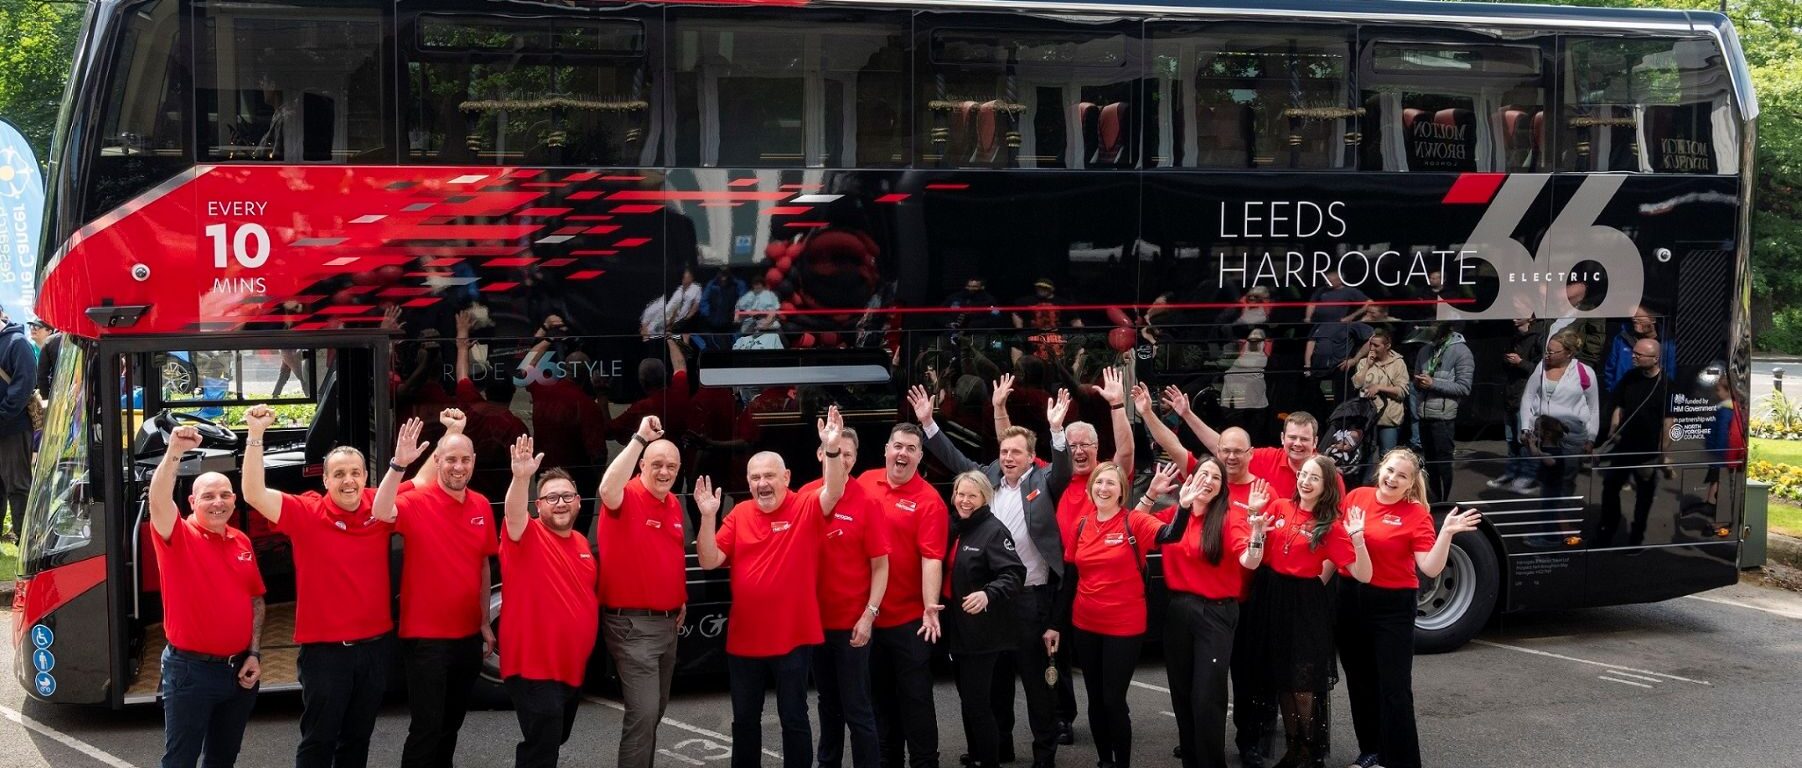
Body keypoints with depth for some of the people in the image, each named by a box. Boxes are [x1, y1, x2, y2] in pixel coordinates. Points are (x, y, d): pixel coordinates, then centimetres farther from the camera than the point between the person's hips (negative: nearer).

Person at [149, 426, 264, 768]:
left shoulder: (242, 542, 7)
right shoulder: (179, 536, -8)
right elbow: (159, 501, -29)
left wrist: (254, 654, 3)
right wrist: (173, 454, -43)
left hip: (239, 669, 5)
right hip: (191, 668, -5)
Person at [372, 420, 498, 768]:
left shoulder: (482, 506, 4)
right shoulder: (417, 501, -13)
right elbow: (381, 513, -35)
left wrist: (485, 621, 12)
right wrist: (398, 464, -46)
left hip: (468, 636, 6)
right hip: (426, 636, -6)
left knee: (452, 723, 18)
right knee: (426, 726, -4)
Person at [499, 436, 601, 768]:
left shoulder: (582, 543, 11)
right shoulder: (528, 536, -12)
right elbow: (514, 515, -35)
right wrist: (520, 478, -53)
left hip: (573, 668, 8)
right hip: (534, 668, -8)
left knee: (554, 741, 22)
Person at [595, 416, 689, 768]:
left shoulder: (675, 505, 10)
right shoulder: (627, 498, -14)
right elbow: (607, 489, -39)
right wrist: (640, 439, -40)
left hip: (667, 622, 8)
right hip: (631, 624, -8)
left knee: (654, 710, 18)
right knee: (643, 712, -12)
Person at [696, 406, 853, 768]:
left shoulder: (806, 507, -7)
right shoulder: (739, 514, 2)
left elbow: (833, 493, -27)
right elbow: (709, 561, -1)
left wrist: (831, 449, -43)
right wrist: (708, 517, -15)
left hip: (793, 637, -4)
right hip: (744, 638, 4)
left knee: (793, 717, 8)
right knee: (744, 718, 15)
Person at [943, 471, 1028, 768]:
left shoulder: (993, 531, -13)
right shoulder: (953, 528, 10)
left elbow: (1014, 573, -21)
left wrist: (988, 594, -36)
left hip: (984, 631, -8)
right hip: (958, 627, 8)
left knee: (977, 702, -9)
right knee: (968, 698, 16)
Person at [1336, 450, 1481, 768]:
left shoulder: (1416, 515, -10)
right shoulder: (1355, 497, 1)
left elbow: (1431, 568, -17)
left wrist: (1446, 534, -29)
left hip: (1392, 605, -4)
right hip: (1350, 599, 4)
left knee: (1394, 687, -2)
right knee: (1360, 680, 16)